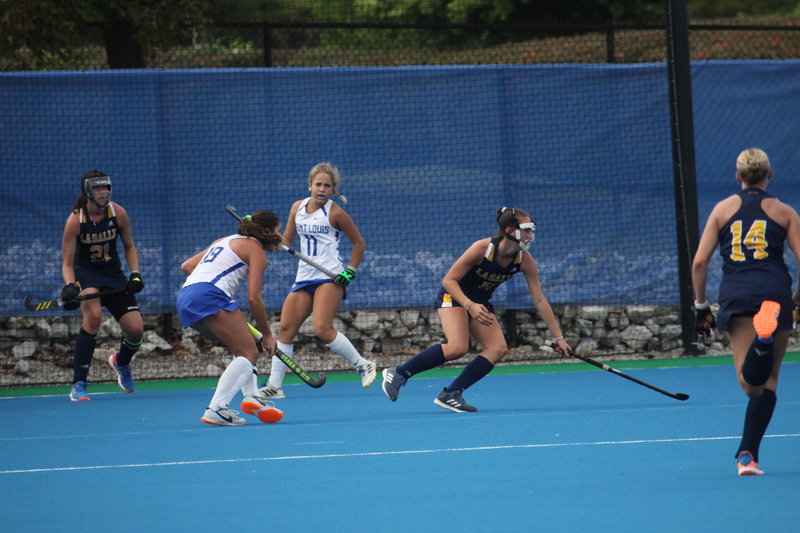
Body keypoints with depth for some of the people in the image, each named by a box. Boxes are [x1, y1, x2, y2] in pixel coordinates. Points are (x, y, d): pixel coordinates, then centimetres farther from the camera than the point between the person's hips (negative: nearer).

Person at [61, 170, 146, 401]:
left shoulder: (118, 213, -10)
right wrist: (70, 286, -34)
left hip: (113, 274, 3)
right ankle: (78, 385, -27)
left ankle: (121, 363, 33)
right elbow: (67, 263, -16)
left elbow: (129, 247, 6)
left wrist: (135, 274, -7)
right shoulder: (75, 220, -18)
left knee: (135, 330, -7)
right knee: (93, 316, -33)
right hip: (86, 273, -3)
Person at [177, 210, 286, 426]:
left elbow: (187, 266, 29)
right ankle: (216, 410, -23)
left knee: (245, 347, 19)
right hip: (210, 297, -9)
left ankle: (250, 396, 0)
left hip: (186, 296, 9)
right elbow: (254, 298, -2)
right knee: (249, 353, -10)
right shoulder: (255, 249, 5)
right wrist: (267, 335, 5)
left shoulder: (227, 241, 29)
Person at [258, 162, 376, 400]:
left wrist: (351, 271, -6)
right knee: (286, 328, -2)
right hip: (304, 278, 6)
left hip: (329, 277, -6)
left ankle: (363, 365, -5)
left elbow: (358, 242, 4)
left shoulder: (335, 213, -4)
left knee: (322, 329, -20)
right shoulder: (298, 208, 11)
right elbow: (285, 241, 20)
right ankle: (274, 386, 2)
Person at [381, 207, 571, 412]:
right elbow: (449, 280, -21)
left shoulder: (524, 260, -13)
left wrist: (558, 337, -9)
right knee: (457, 348, -28)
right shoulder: (482, 248, -27)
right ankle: (398, 374, -14)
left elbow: (539, 301, -7)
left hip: (480, 303, 6)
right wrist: (470, 306, -37)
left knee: (498, 348, -16)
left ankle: (450, 395, -13)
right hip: (454, 296, -6)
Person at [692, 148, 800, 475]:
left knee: (751, 384, -10)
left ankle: (763, 340, -43)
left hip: (736, 297, 0)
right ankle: (748, 455, -4)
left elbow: (699, 262, 8)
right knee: (768, 381, 9)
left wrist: (701, 307, 17)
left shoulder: (723, 209, 14)